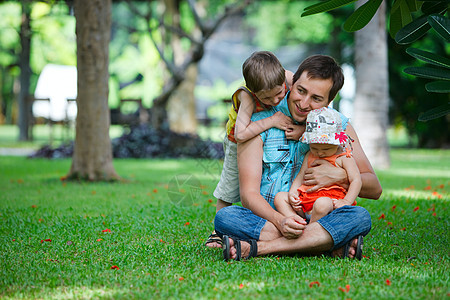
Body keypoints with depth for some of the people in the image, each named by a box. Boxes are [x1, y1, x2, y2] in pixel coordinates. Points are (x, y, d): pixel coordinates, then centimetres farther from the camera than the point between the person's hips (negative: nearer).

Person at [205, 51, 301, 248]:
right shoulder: (246, 97, -42)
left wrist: (302, 129, -35)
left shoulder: (288, 79, -31)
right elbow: (240, 135, -51)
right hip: (241, 143, -3)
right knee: (230, 186, 10)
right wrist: (272, 121, -47)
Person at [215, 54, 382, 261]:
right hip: (266, 220, -1)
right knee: (225, 217, -31)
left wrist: (338, 176, -15)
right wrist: (279, 221, -30)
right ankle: (329, 246, -30)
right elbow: (249, 194, -11)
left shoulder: (338, 126, 5)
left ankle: (255, 248, -31)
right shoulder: (259, 122, -4)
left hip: (315, 221, 1)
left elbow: (374, 189, 5)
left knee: (360, 217, -28)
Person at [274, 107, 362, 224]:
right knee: (279, 197, -7)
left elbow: (356, 180, -4)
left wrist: (346, 202, -19)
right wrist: (292, 193, 2)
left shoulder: (343, 158, 2)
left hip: (330, 200, -7)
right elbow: (300, 177, 22)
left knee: (322, 204, -40)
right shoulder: (310, 156, 20)